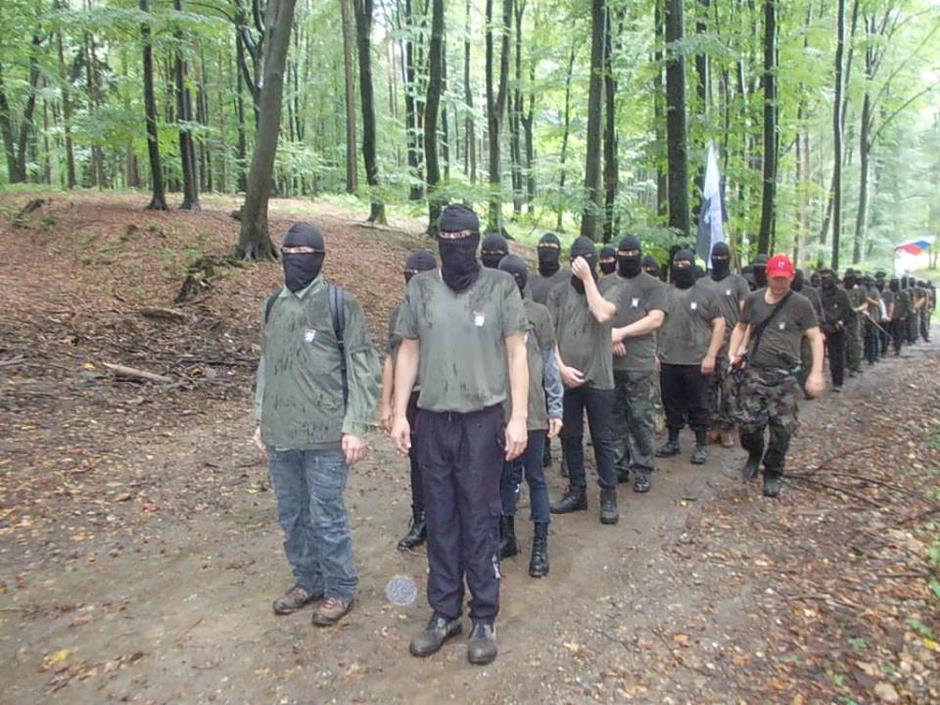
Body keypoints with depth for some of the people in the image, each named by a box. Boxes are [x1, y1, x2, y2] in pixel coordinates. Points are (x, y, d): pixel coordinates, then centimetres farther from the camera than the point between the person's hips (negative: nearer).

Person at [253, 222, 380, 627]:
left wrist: (356, 427, -12)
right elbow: (266, 366, 18)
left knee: (327, 517, 4)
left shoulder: (338, 303, -7)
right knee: (291, 516, 16)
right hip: (280, 434, 6)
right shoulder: (273, 305, 11)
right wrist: (262, 420, 15)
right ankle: (308, 581, 35)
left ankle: (340, 589, 23)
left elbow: (361, 369, -8)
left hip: (325, 434, -6)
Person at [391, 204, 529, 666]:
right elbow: (408, 352, 8)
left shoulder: (500, 286, -3)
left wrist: (518, 417, -7)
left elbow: (516, 353, -2)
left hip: (483, 420, -3)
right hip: (432, 421, 3)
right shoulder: (420, 287, 5)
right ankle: (443, 613, 28)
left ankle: (484, 619, 23)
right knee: (439, 519, 12)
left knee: (479, 521, 7)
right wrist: (399, 414, 5)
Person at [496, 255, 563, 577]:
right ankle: (507, 535, 28)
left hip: (532, 411, -1)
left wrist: (555, 409, -1)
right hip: (499, 411, 2)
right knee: (505, 475, 13)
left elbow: (550, 362, 2)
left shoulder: (539, 313, 0)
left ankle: (541, 543, 19)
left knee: (535, 477, 8)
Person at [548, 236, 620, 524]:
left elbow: (602, 315, -21)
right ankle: (577, 491, 25)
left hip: (598, 379, -2)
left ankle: (609, 495, 17)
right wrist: (561, 367, -8)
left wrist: (587, 277, -15)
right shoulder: (558, 293, 5)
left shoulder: (608, 291, 1)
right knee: (570, 437, 11)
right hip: (566, 379, 2)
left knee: (602, 439, 5)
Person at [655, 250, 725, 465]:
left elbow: (719, 324, -2)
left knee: (697, 406, 5)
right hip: (667, 361, 3)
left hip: (696, 362, -3)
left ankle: (701, 445, 18)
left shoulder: (706, 294, 0)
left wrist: (710, 356, -10)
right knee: (671, 404, 12)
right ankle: (672, 442, 25)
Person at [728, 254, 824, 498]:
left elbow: (816, 338, -3)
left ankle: (772, 473, 22)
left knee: (782, 429, 2)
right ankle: (754, 455, 32)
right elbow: (741, 327, 18)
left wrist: (816, 373, -11)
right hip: (753, 372, 2)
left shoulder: (801, 304, -4)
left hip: (785, 377, -2)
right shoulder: (754, 299, 4)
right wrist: (732, 353, 7)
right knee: (748, 423, 0)